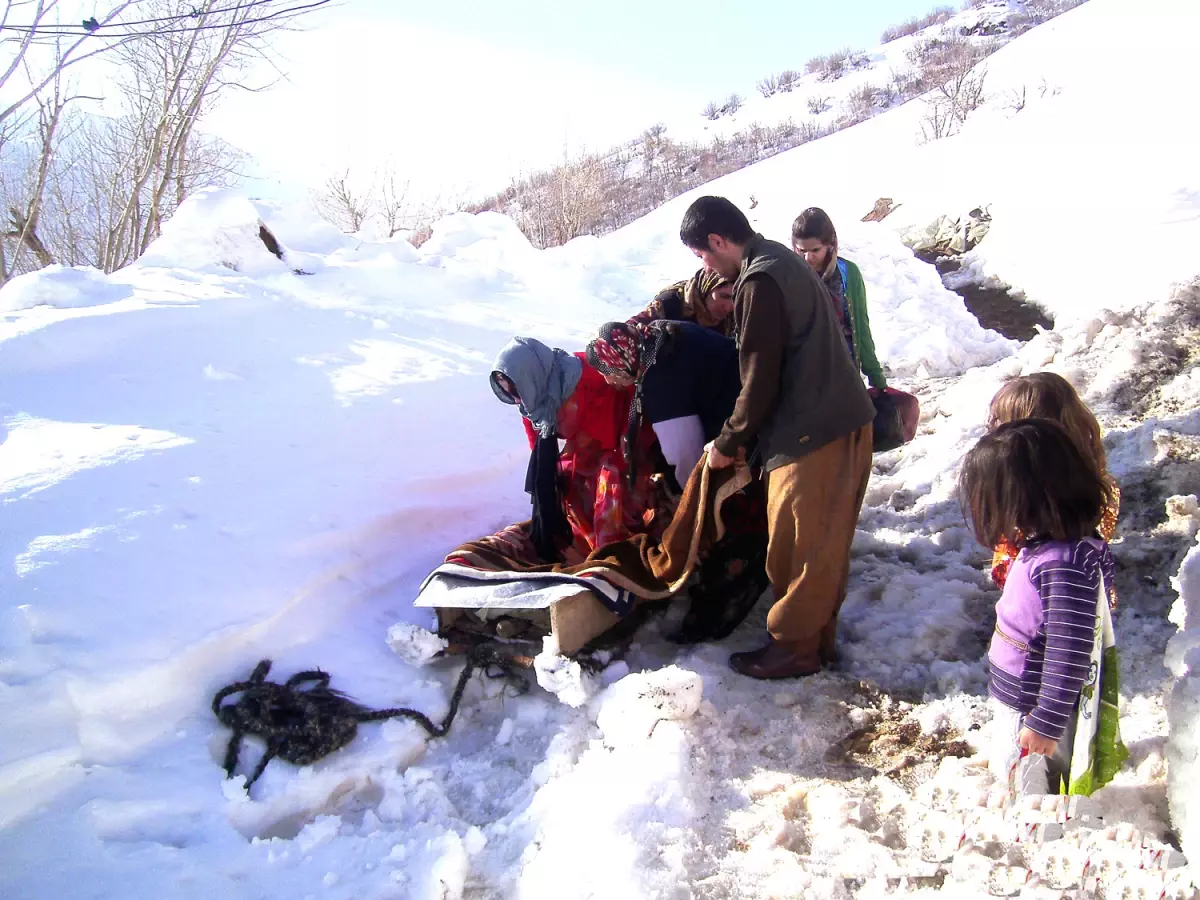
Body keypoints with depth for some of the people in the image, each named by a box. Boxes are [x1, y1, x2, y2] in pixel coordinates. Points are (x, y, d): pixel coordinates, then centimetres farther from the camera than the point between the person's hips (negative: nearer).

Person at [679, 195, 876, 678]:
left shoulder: (759, 281, -16)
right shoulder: (782, 261, 15)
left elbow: (760, 378, -16)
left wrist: (727, 444, -2)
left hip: (812, 434, -10)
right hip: (843, 421, 10)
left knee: (798, 547, 3)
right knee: (824, 543, 18)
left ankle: (793, 645, 16)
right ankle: (816, 634, 30)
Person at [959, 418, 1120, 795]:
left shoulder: (1065, 564, -31)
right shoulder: (1044, 545, -1)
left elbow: (1070, 653, -28)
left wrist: (1045, 723, -22)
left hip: (1035, 710, -9)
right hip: (1016, 703, 9)